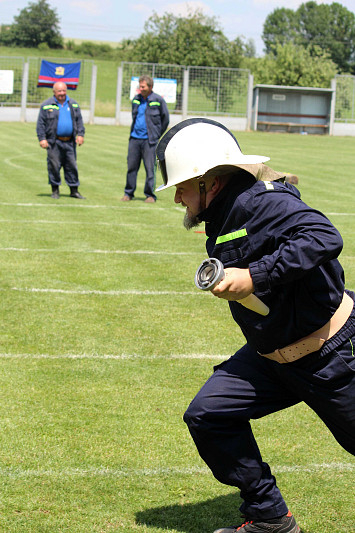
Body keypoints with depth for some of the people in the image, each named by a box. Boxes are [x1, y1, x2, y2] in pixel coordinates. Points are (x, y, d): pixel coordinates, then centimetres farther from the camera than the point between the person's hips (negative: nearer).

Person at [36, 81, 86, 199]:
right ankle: (55, 190, 9)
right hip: (54, 142, -3)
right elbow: (41, 124, 0)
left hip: (70, 142, 3)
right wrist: (42, 138, -9)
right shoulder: (46, 105, 2)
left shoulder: (73, 104, 13)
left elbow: (79, 121, 15)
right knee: (54, 166, -2)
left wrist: (80, 134, 3)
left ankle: (74, 190, 11)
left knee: (72, 166, 4)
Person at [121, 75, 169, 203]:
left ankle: (150, 195, 4)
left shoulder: (158, 100, -3)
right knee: (131, 166, 5)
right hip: (135, 138, 4)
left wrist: (157, 135, 6)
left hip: (149, 140, -4)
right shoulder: (136, 99, 11)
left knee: (150, 168, -3)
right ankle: (128, 193, 14)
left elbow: (165, 119, 5)